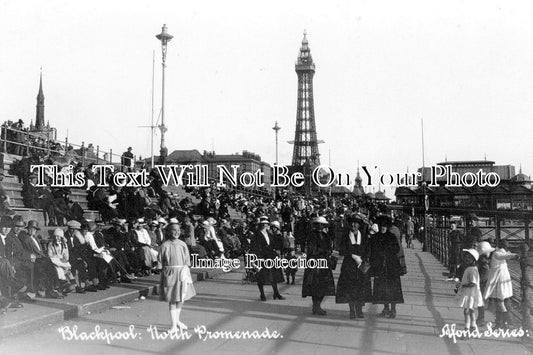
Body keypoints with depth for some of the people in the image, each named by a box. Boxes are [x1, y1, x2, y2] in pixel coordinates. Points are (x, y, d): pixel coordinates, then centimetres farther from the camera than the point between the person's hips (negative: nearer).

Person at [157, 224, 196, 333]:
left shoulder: (183, 245, 4)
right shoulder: (165, 245, -6)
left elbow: (187, 261, 8)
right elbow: (160, 262, -2)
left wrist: (187, 275, 4)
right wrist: (163, 276, -5)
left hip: (182, 273, 4)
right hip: (170, 273, -3)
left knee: (180, 298, 13)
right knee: (172, 299, -1)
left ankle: (177, 320, 32)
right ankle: (174, 325, 3)